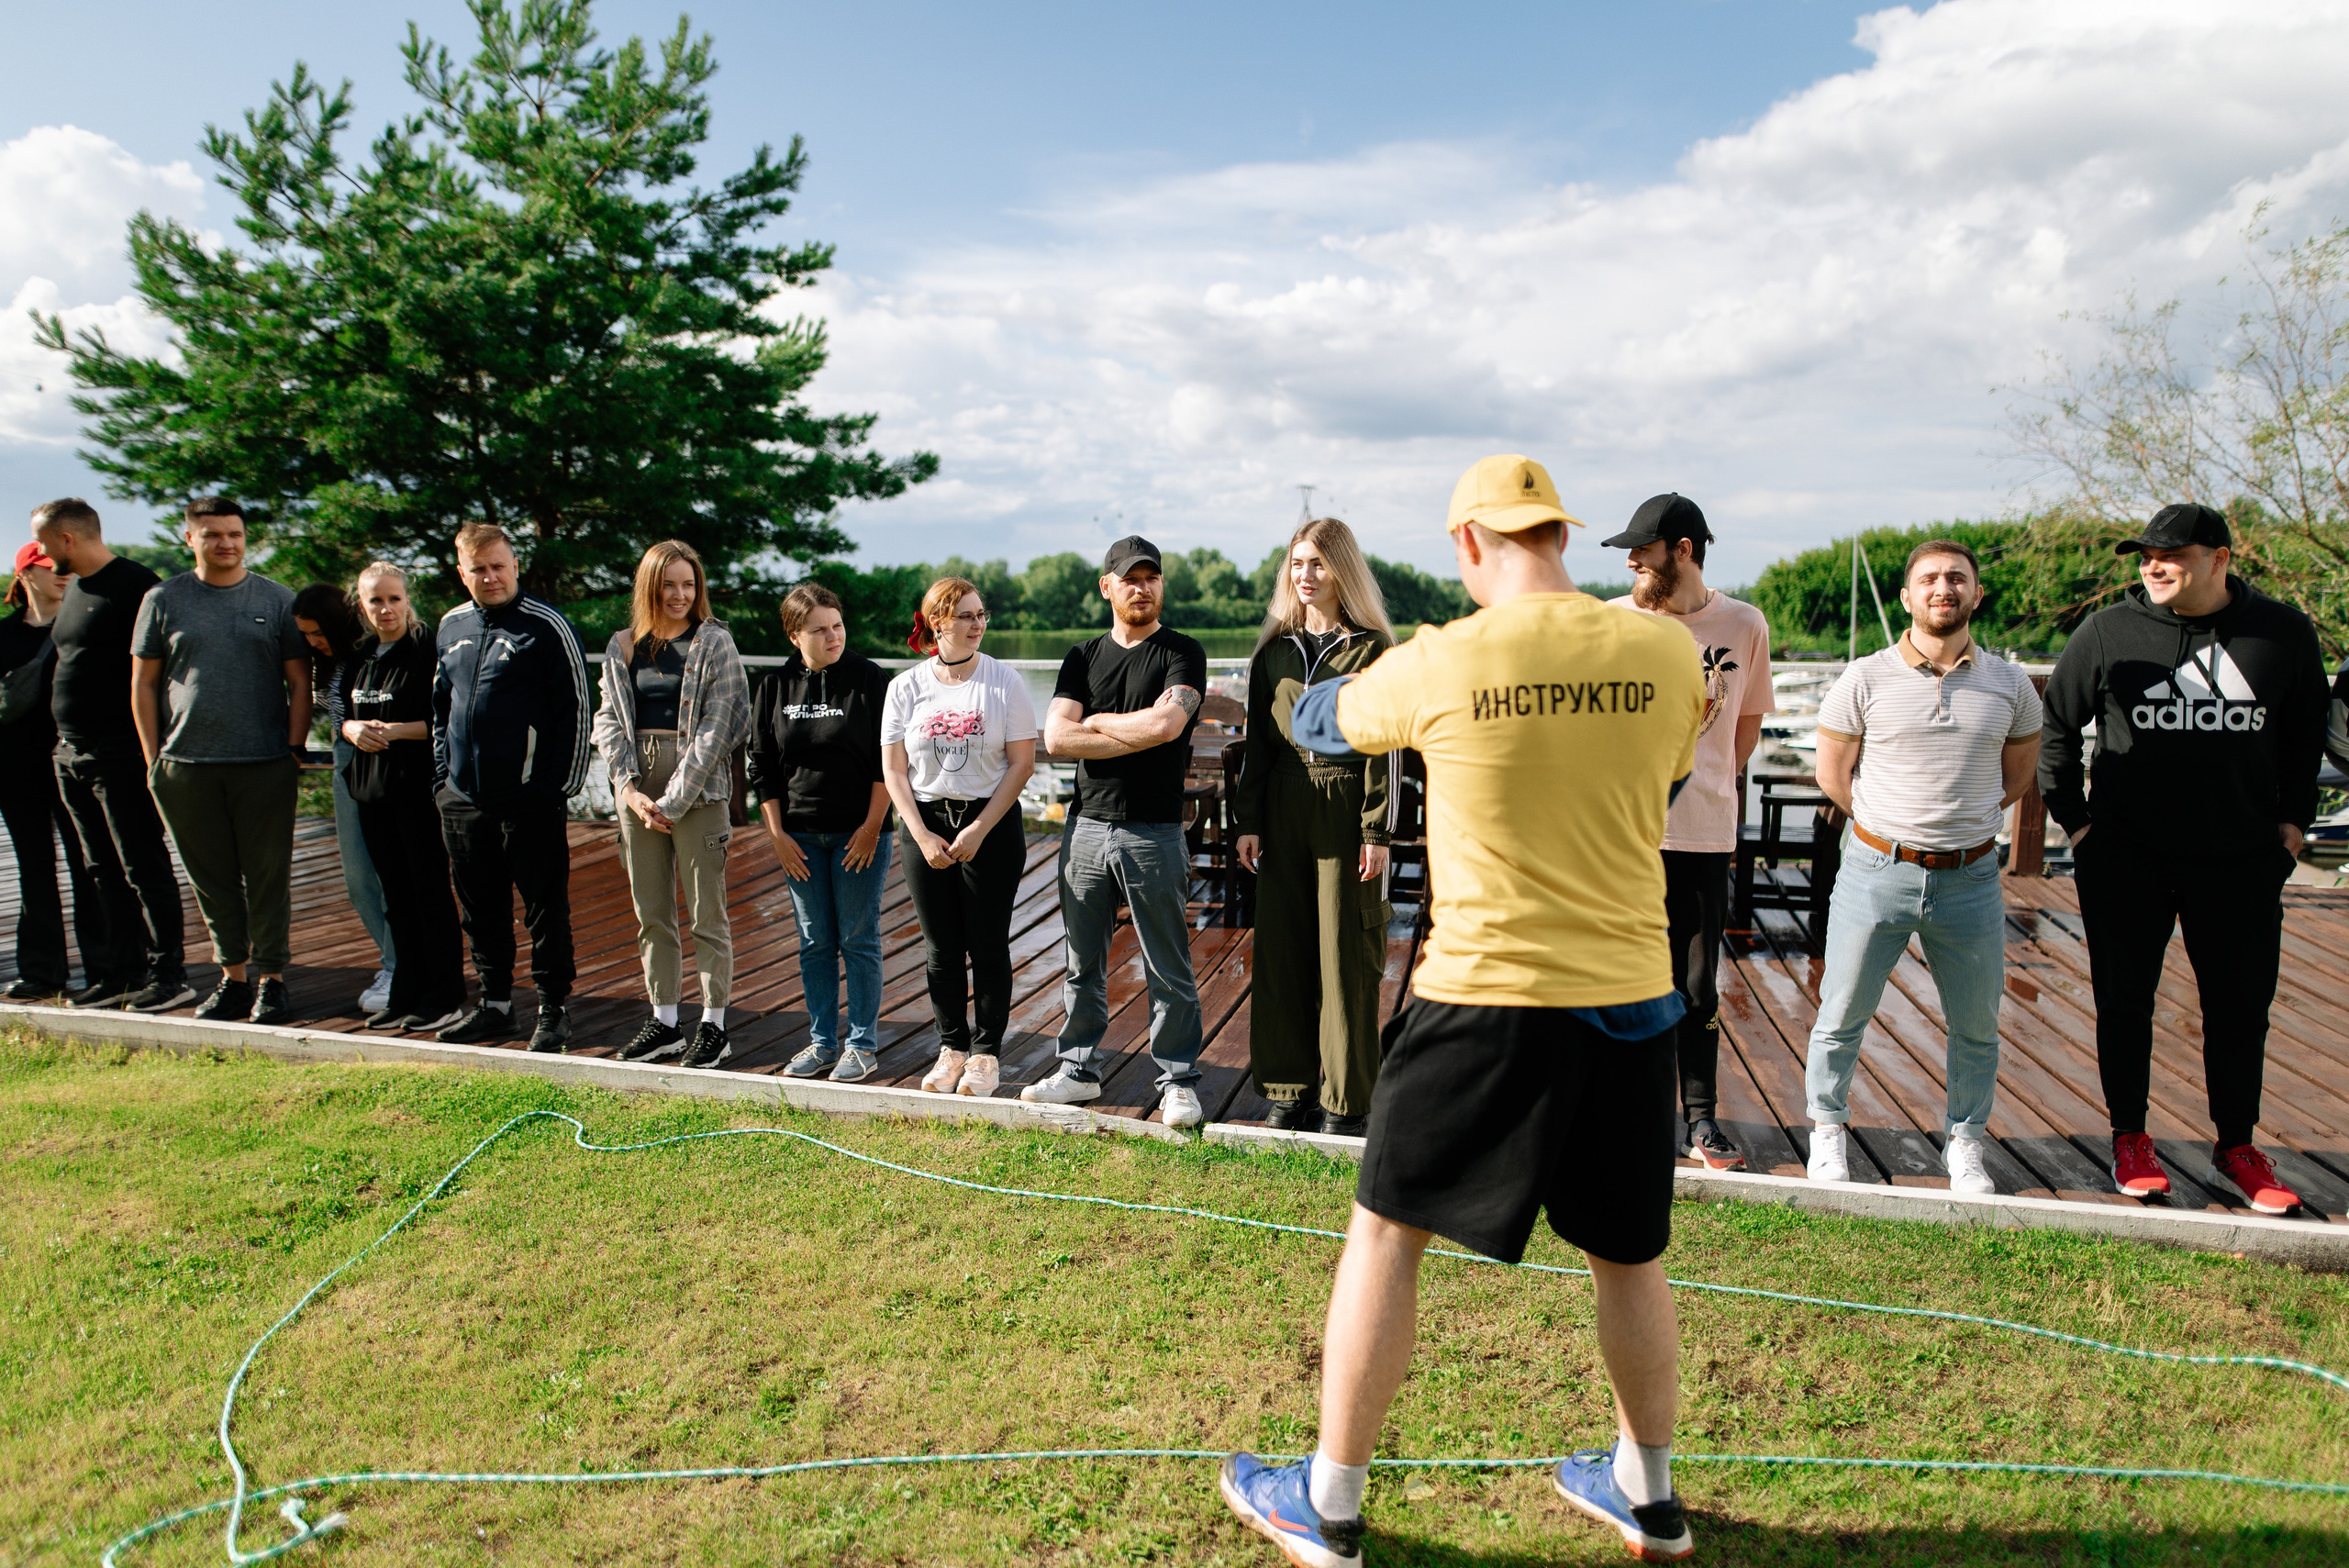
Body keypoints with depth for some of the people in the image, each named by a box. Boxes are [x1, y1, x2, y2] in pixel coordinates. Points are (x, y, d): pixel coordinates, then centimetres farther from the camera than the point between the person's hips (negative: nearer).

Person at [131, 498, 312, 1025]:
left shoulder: (277, 600, 6)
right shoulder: (164, 600, 8)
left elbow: (299, 683, 6)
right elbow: (144, 684, 10)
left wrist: (295, 748, -2)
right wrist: (153, 758, 4)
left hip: (264, 765, -1)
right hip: (185, 768, 2)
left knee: (268, 877, 2)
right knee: (213, 879, 8)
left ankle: (271, 980, 11)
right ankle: (232, 977, 19)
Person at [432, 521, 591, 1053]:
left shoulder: (546, 625, -6)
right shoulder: (451, 627, 13)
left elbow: (576, 709, -8)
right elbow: (440, 704, 22)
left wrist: (562, 786, -10)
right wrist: (442, 775, 14)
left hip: (529, 799, -6)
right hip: (462, 800, 6)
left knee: (544, 907, 2)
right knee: (480, 908, 14)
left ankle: (553, 1010, 12)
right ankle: (495, 1005, 27)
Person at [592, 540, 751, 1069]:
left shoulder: (714, 643, -2)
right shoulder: (622, 647, 11)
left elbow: (715, 728, -9)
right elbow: (609, 722, 8)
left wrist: (674, 801, -13)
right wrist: (629, 788, -8)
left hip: (698, 788, -5)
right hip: (637, 790, 5)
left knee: (707, 913, 0)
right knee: (650, 913, 10)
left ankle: (714, 1025, 10)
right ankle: (664, 1021, 21)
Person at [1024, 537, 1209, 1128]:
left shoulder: (1182, 653, 0)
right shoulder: (1083, 658, 12)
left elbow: (1166, 723, -18)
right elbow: (1057, 737, -2)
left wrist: (1098, 721, -4)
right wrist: (1138, 736, -9)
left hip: (1154, 832, -4)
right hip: (1086, 828, 4)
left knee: (1169, 970, 2)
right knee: (1083, 963, 13)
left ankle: (1178, 1082, 12)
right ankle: (1080, 1071, 26)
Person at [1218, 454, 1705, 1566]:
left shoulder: (1437, 663, -10)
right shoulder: (1666, 655, -3)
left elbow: (1318, 725, 10)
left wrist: (1330, 691, 33)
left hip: (1483, 998, -3)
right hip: (1628, 996, 4)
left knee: (1384, 1235, 12)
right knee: (1626, 1254, 21)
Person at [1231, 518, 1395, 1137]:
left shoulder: (1370, 648, -2)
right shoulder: (1274, 650, 11)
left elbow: (1383, 744, -5)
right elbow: (1257, 742, 12)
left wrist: (1377, 832, -11)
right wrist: (1248, 822, 6)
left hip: (1346, 811, -4)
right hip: (1283, 811, 5)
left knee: (1346, 954, 0)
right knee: (1281, 948, 7)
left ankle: (1347, 1100, 11)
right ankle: (1289, 1090, 18)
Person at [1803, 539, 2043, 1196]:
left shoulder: (2011, 686, 3)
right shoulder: (1864, 681, -4)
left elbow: (2016, 777, 16)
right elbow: (1833, 775, 4)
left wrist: (1957, 822, 11)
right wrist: (1896, 826, 7)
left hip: (1971, 878, 2)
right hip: (1876, 872, -2)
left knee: (1977, 1026, 12)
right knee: (1841, 1015, 6)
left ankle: (1966, 1145, 31)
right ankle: (1827, 1129, 27)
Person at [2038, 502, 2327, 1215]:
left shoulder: (2282, 634, 0)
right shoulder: (2107, 632, -4)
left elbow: (2307, 732, 14)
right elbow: (2055, 724, 6)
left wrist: (2292, 820, 8)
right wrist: (2074, 817, 2)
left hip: (2241, 860, 1)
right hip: (2125, 855, -1)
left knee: (2241, 1004, 9)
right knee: (2124, 999, 7)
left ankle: (2237, 1145, 27)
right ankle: (2129, 1137, 23)